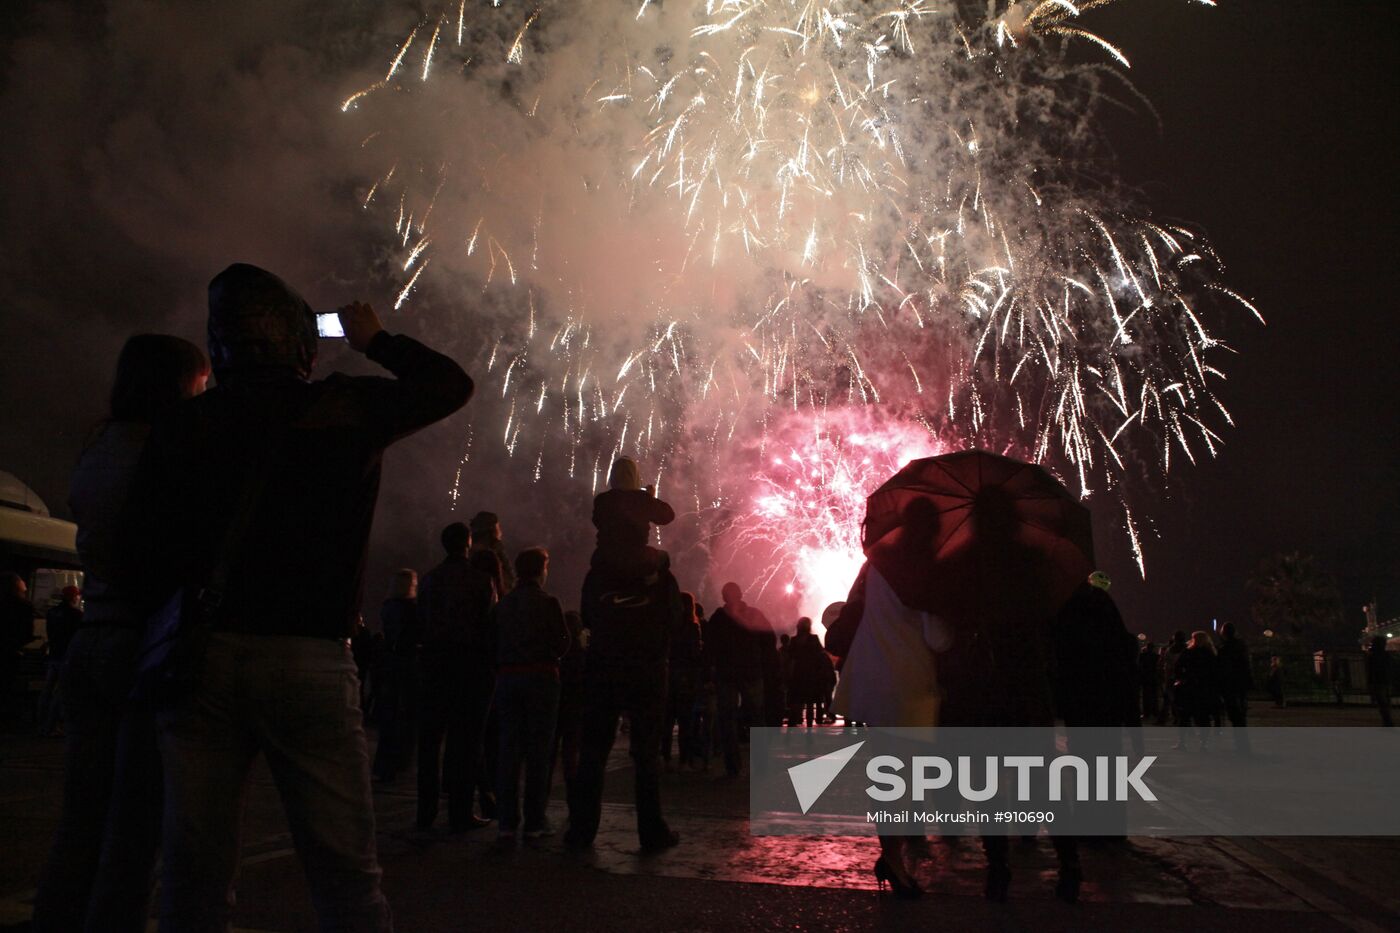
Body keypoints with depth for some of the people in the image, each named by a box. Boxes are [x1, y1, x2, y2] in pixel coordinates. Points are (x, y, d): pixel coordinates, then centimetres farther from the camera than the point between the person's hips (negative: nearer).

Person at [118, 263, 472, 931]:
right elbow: (450, 384, 15)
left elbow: (141, 550, 5)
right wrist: (376, 341, 27)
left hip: (200, 657, 3)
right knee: (346, 872, 3)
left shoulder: (185, 424, 7)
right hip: (309, 660, -2)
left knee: (194, 873, 11)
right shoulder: (349, 408, 1)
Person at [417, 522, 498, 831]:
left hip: (435, 662, 4)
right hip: (472, 663, -4)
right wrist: (492, 664, -2)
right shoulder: (480, 578, -6)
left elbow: (422, 619, 7)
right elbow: (489, 622, -8)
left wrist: (431, 652, 14)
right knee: (465, 739, 0)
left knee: (430, 736, 11)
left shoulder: (430, 578, 7)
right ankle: (460, 812, 1)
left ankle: (426, 810, 16)